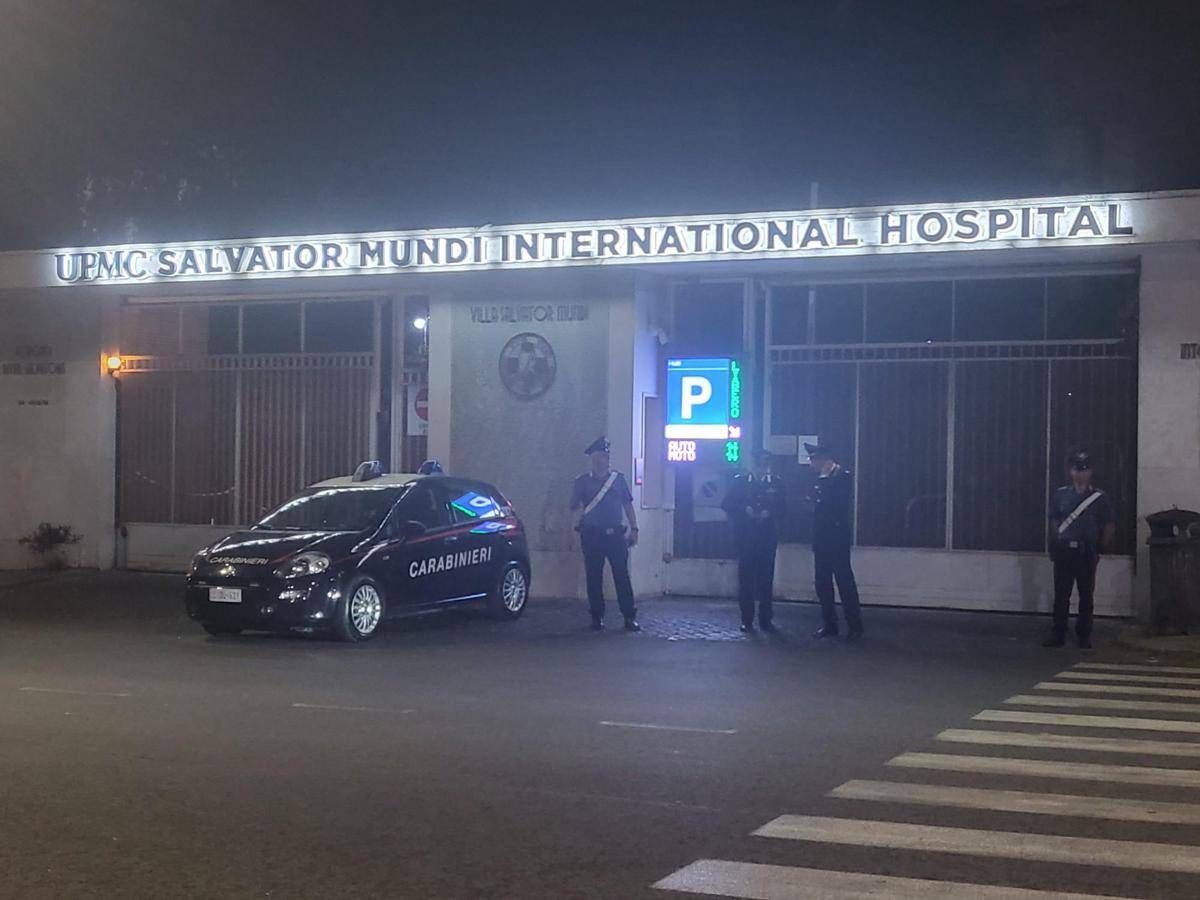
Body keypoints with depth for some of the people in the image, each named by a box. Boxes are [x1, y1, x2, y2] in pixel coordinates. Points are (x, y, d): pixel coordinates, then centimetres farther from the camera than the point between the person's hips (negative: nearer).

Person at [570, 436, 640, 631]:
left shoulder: (618, 479, 10)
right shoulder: (583, 481, 6)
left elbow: (628, 505, 13)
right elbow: (573, 505, 4)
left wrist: (634, 529, 8)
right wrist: (580, 504, -19)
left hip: (615, 534, 0)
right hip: (592, 535, 0)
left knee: (622, 576, -3)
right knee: (594, 578, 2)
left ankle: (630, 617, -1)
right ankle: (597, 617, 10)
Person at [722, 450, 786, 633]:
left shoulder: (776, 483, 6)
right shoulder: (740, 481, 4)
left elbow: (782, 508, 7)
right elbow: (727, 504, 3)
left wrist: (769, 513, -11)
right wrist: (744, 510, -11)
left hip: (767, 537, 1)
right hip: (745, 536, -1)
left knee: (766, 578, 1)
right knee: (746, 578, -1)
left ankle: (765, 619, 9)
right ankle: (746, 620, 4)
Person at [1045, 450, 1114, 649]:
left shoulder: (1099, 498, 2)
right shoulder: (1060, 495, 6)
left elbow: (1109, 526, 8)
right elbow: (1053, 523, 11)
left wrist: (1099, 548, 3)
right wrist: (1055, 547, 3)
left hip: (1086, 553, -1)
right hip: (1064, 551, 1)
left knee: (1086, 596, 3)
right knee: (1061, 595, 0)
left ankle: (1084, 636, 10)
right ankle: (1058, 634, 5)